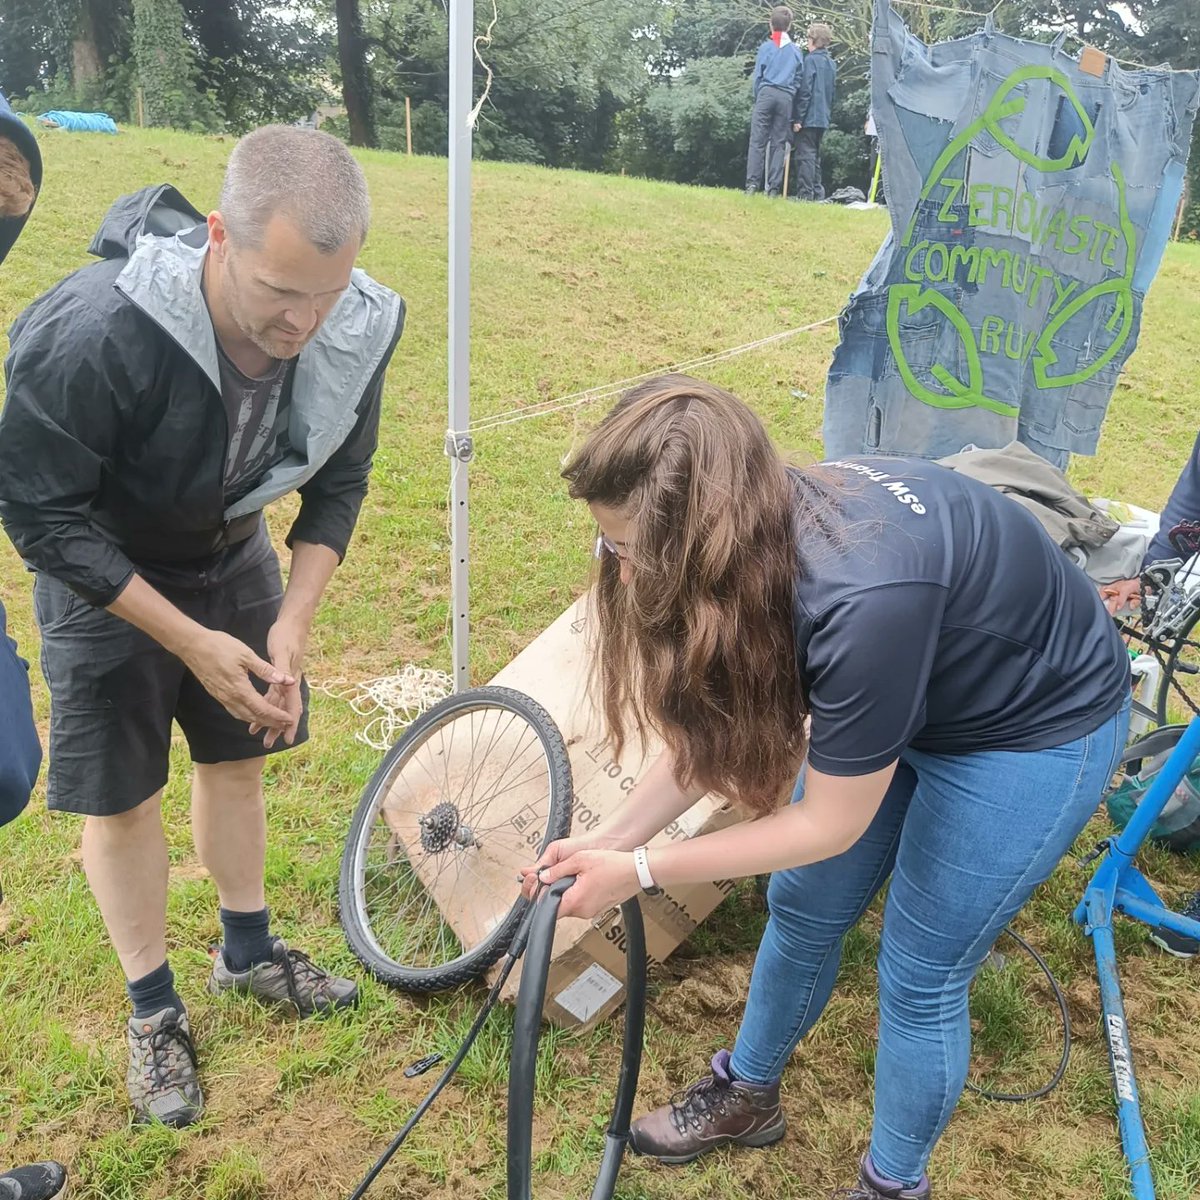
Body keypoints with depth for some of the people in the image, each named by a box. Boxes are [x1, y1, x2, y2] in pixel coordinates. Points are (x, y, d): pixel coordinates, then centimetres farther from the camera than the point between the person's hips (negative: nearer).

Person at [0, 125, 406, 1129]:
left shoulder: (357, 329, -24)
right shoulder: (97, 331, -38)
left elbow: (337, 485, -8)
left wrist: (290, 625, -18)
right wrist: (192, 642, -25)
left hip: (234, 556, 4)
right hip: (105, 571, -3)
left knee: (238, 759, 15)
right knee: (123, 798, 5)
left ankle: (248, 952, 39)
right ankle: (154, 1011, 28)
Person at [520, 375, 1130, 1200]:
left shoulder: (862, 601, -42)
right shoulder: (754, 537, -19)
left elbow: (827, 826, -27)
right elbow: (714, 731, -6)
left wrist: (638, 873, -20)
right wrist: (609, 841, -11)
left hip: (1035, 727, -6)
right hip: (907, 687, 7)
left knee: (920, 974, 3)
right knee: (803, 907, 13)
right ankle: (747, 1095, 38)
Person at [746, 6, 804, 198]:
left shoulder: (766, 47, 5)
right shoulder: (796, 50, 12)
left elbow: (757, 76, 5)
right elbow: (798, 78, 10)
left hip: (766, 93, -2)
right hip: (786, 97, 2)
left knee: (758, 140, -5)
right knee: (779, 143, 2)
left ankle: (752, 184, -16)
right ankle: (774, 188, -3)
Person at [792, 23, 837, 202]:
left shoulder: (811, 60, -9)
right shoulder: (832, 63, 14)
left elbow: (805, 91, -15)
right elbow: (832, 93, 18)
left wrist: (798, 118, -14)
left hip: (809, 118, -8)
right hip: (823, 118, 8)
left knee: (805, 155, -7)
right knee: (815, 155, 13)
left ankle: (805, 193, -10)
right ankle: (817, 192, 13)